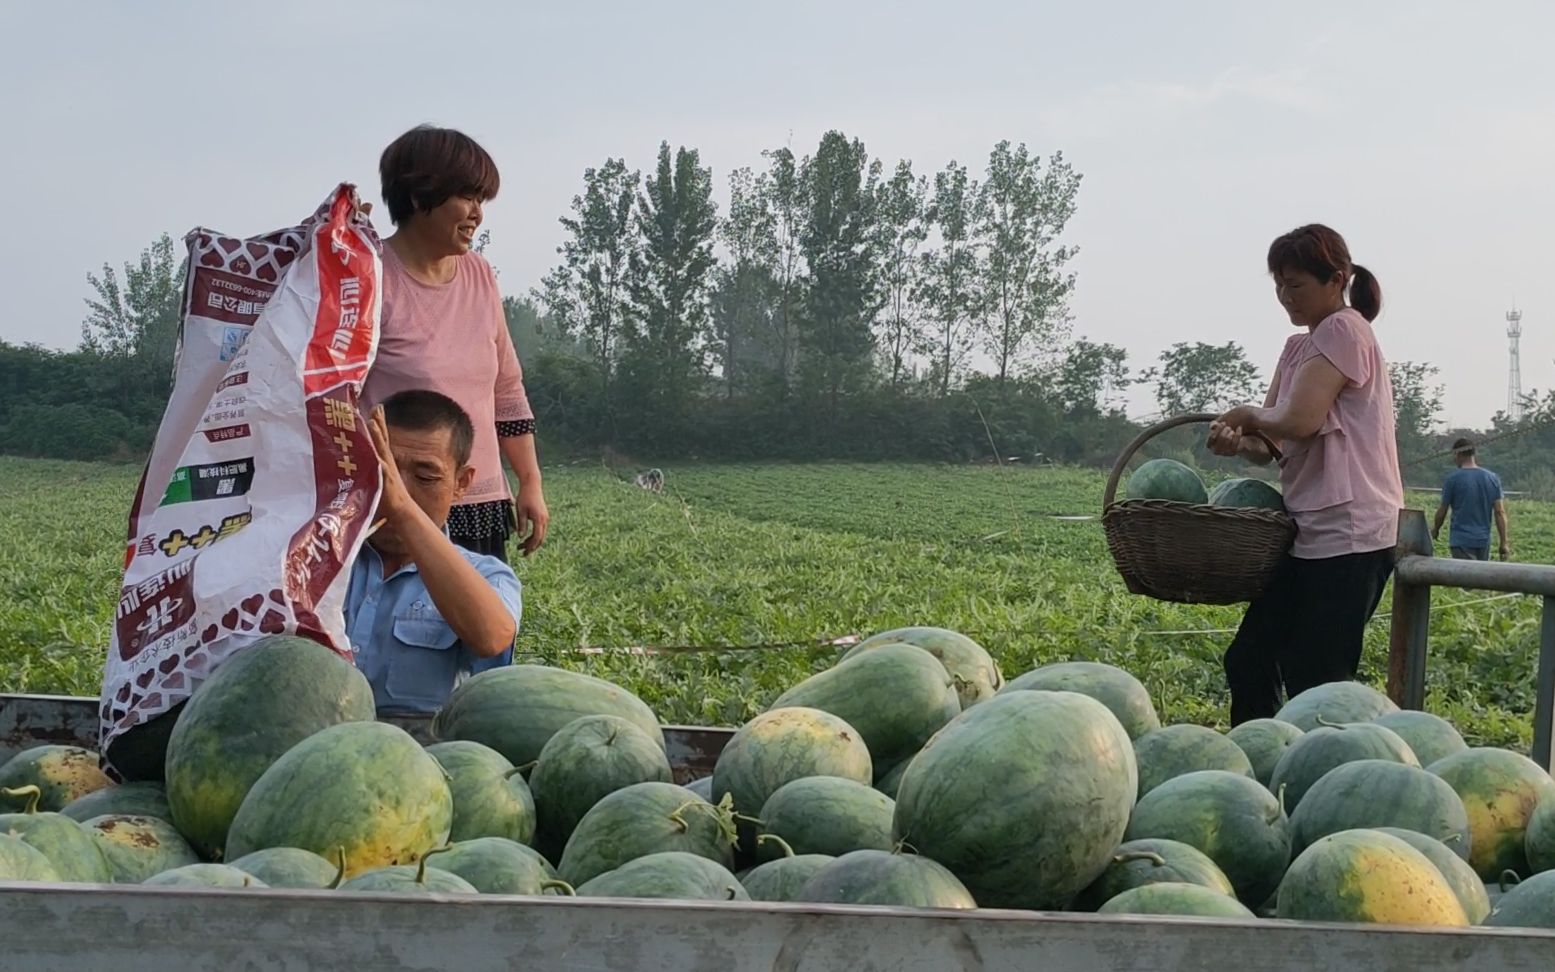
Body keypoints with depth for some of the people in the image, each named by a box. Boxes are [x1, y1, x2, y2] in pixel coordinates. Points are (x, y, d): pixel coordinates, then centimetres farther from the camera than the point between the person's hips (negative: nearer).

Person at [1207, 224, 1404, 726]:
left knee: (1313, 685, -7)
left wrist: (1248, 414, -1)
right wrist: (1238, 440, -10)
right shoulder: (1299, 346, 19)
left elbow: (1299, 422, -21)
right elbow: (1273, 444, 13)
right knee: (1248, 662, 10)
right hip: (1309, 534, 10)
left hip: (1348, 537, -10)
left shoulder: (1344, 330, -8)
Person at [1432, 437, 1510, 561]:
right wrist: (1504, 543, 5)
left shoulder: (1452, 479, -7)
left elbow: (1442, 510, 0)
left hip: (1461, 540, -5)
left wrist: (1435, 529, 19)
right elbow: (1500, 512, 3)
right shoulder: (1493, 478, 5)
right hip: (1484, 540, 5)